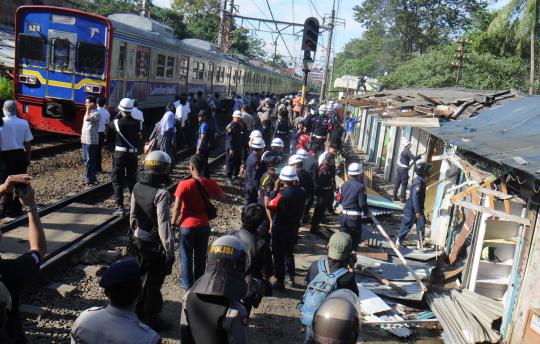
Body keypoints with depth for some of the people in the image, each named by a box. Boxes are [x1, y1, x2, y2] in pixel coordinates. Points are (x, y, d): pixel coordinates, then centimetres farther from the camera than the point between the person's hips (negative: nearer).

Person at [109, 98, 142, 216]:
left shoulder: (118, 122, -11)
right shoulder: (137, 123, -4)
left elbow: (110, 125, 11)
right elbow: (139, 138, 4)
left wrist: (118, 115, 16)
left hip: (120, 154, -3)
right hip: (133, 154, 3)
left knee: (117, 180, 5)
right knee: (132, 180, 16)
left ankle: (120, 207, 0)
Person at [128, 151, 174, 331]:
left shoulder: (137, 187, -1)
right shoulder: (161, 194, -24)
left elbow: (132, 215, 9)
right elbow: (163, 225, -24)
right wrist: (170, 251, -17)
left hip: (138, 241, 7)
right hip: (155, 246, -7)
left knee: (143, 277, 24)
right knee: (154, 283, 9)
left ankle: (138, 311, 39)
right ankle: (151, 319, 23)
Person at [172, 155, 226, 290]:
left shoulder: (184, 185, -19)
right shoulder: (211, 183, -10)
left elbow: (177, 208, -16)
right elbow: (222, 198, 4)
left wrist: (173, 222, 0)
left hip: (187, 226, -3)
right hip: (204, 225, 3)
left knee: (186, 255, 15)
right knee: (201, 255, 20)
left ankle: (187, 283, 25)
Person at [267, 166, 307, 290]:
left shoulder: (282, 194, -26)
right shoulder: (301, 192, -7)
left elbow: (270, 205, -15)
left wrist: (275, 189, -11)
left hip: (279, 229, -6)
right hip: (293, 228, 6)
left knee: (278, 256, 6)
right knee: (289, 253, 22)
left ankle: (280, 282, 11)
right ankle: (290, 278, 33)